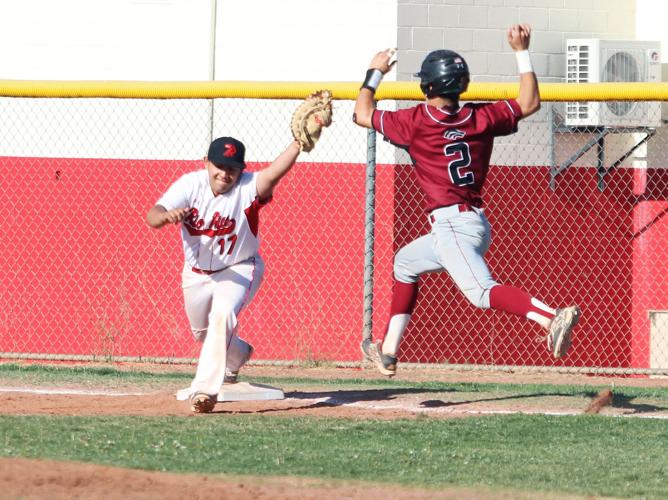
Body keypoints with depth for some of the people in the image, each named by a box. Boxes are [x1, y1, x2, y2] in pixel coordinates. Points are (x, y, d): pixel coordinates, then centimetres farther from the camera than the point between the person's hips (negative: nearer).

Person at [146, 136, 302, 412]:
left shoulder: (248, 188, -24)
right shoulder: (190, 185, -20)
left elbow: (274, 172, -45)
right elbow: (152, 217, -33)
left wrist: (298, 144, -62)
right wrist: (166, 215, -57)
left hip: (239, 270, -4)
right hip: (196, 273, 4)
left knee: (222, 316, -30)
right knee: (202, 332, 22)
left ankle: (205, 389, -32)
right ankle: (237, 355, 56)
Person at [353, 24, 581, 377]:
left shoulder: (416, 122, -6)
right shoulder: (480, 118, 8)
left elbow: (363, 115, 9)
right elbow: (529, 104, 21)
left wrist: (375, 73, 23)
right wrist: (522, 53, 21)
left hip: (452, 225, -9)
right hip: (476, 225, 9)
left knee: (482, 291, -27)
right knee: (405, 263, 30)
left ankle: (551, 318, -50)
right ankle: (387, 353, 32)